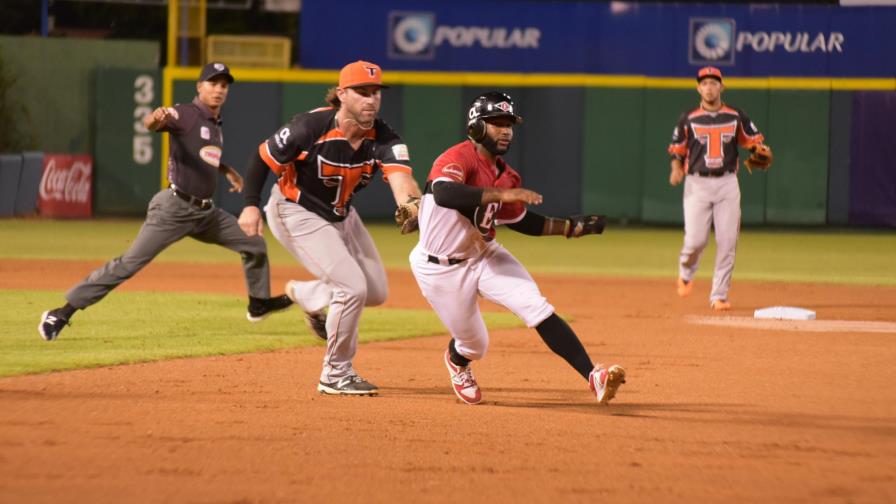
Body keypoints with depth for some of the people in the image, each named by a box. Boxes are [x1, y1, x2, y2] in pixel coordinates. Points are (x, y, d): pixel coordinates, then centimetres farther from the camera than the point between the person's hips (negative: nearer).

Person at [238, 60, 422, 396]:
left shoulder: (383, 139, -18)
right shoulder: (311, 127, -28)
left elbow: (401, 179, -37)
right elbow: (264, 157, -15)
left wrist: (411, 204, -58)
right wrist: (251, 204, -22)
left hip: (340, 215, 7)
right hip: (296, 214, -6)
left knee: (376, 292, 11)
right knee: (352, 288, -17)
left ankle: (306, 295, 39)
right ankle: (336, 375, 1)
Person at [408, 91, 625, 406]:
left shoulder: (506, 175, 1)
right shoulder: (458, 158, -23)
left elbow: (520, 221, 15)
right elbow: (444, 194, -45)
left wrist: (572, 227, 7)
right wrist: (501, 194, -52)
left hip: (484, 256, 6)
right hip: (441, 269, -6)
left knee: (538, 309, -16)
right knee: (475, 345, 8)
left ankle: (592, 376, -23)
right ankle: (457, 360, 48)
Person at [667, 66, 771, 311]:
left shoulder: (736, 116, 7)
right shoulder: (688, 119, 3)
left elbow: (754, 140, 12)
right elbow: (677, 150, 7)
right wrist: (676, 169, -12)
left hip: (727, 183, 2)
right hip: (697, 184, -2)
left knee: (727, 242, -4)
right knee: (696, 239, -12)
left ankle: (719, 296, 4)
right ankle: (686, 272, 22)